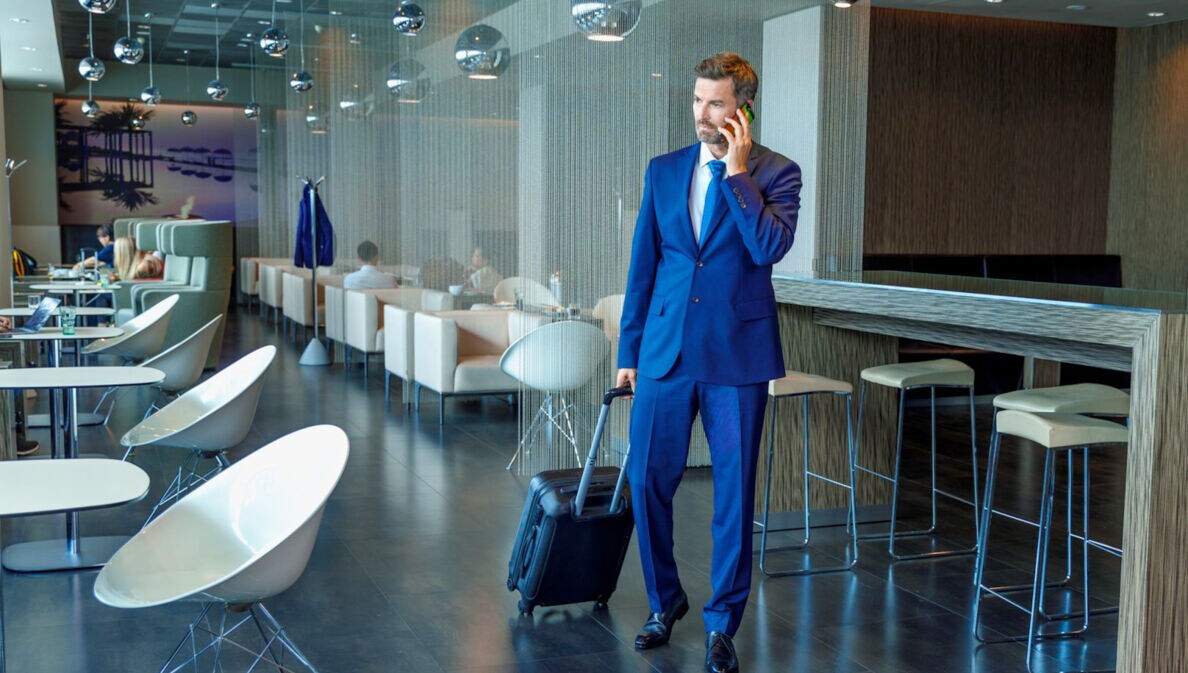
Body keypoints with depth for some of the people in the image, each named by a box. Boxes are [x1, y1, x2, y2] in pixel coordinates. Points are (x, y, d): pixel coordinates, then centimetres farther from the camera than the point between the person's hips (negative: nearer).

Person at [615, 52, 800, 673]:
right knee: (647, 480, 6)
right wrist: (628, 351, 10)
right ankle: (665, 601, 29)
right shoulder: (663, 170, 9)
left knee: (734, 492, 5)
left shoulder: (776, 173, -1)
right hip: (665, 350, 3)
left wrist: (738, 170, -15)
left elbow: (769, 247, -19)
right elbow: (642, 266, 11)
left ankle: (722, 622, 21)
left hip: (736, 355, -3)